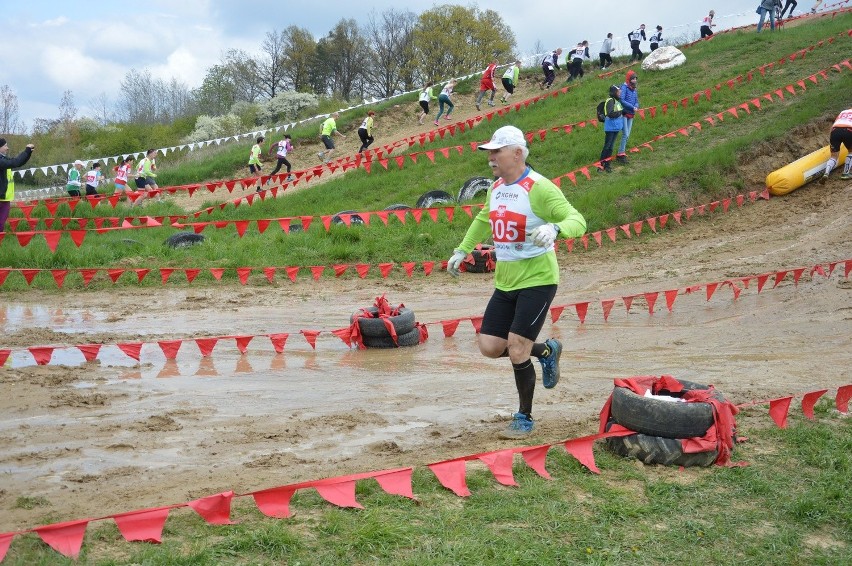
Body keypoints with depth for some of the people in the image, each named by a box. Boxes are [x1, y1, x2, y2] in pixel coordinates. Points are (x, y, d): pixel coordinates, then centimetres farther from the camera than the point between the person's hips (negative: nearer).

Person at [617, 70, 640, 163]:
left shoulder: (634, 89, 12)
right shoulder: (624, 87, -11)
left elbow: (636, 101, 15)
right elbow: (621, 100, -18)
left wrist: (636, 107, -9)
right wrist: (632, 107, -20)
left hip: (631, 115, 8)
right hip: (624, 114, -8)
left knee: (627, 135, 10)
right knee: (625, 134, -12)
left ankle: (622, 152, 18)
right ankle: (621, 154, -10)